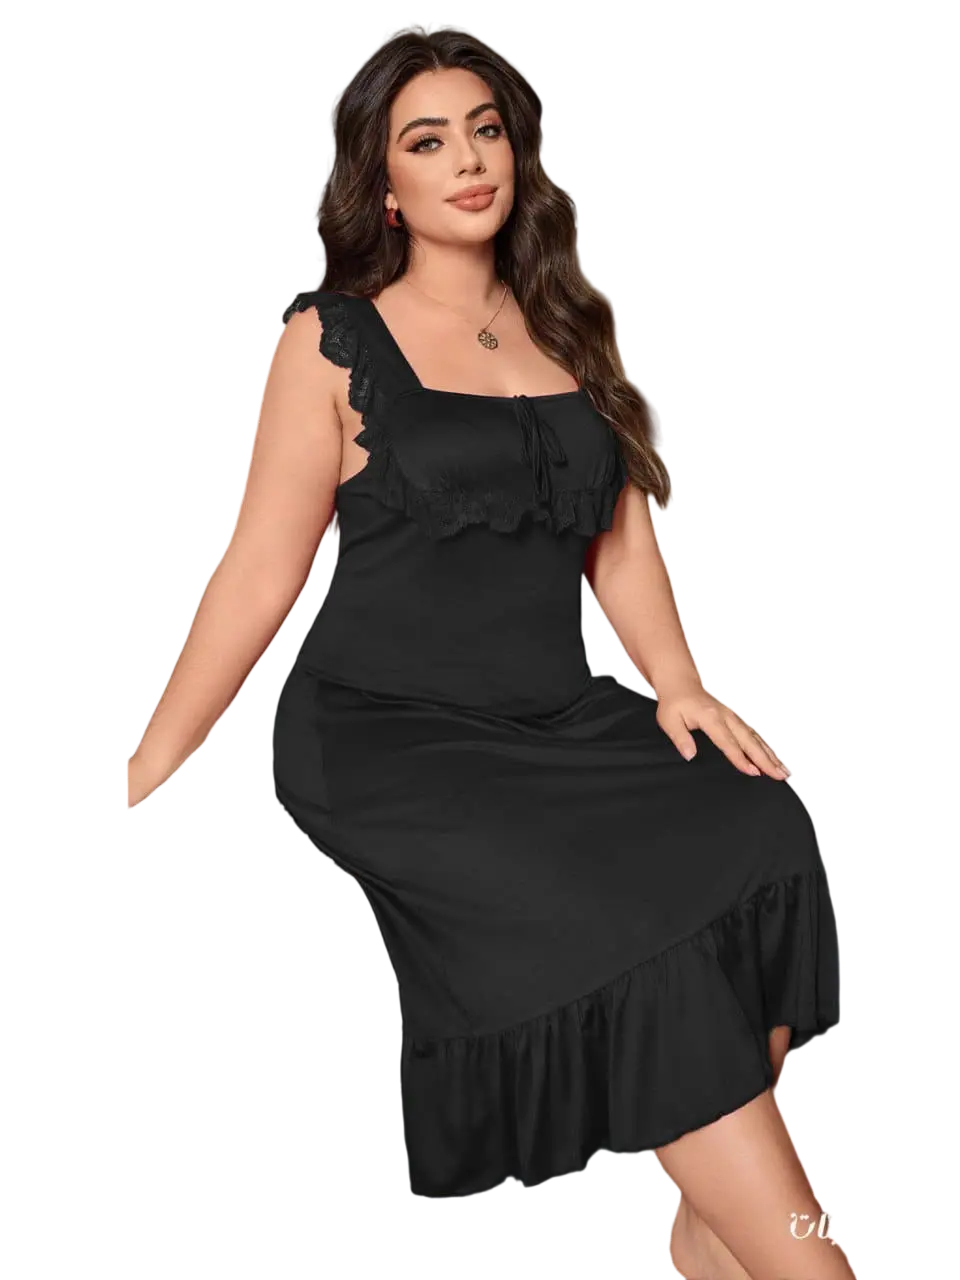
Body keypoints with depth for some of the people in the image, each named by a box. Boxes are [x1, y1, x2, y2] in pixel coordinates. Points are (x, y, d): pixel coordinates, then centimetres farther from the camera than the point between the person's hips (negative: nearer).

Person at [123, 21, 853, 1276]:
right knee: (613, 915, -28)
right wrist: (142, 785, -2)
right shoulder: (331, 342, 2)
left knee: (759, 834, -23)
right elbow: (259, 574, 0)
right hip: (385, 736, -4)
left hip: (558, 720, 5)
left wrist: (678, 686, -2)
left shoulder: (571, 331, 17)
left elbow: (624, 536, 15)